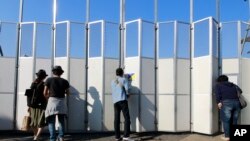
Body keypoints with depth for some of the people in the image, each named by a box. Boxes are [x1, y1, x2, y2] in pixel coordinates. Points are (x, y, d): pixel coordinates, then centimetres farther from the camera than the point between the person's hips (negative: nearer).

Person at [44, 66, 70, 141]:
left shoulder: (49, 80, -3)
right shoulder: (65, 81, 2)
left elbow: (45, 93, -1)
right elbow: (68, 93, 12)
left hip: (52, 101, -2)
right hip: (62, 102, 2)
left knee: (51, 121, 5)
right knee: (61, 120, 17)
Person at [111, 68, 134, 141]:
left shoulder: (113, 82, 20)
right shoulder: (124, 79, 5)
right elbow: (126, 88, -6)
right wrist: (127, 94, 13)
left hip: (115, 101, 5)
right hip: (122, 100, -5)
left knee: (116, 119, 5)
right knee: (127, 118, -6)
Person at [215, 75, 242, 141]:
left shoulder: (218, 85, 17)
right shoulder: (233, 85, 29)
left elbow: (218, 93, 1)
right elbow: (240, 91, 19)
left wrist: (218, 102, -6)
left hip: (226, 103, -4)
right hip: (237, 102, 4)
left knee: (226, 120, 3)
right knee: (234, 121, 13)